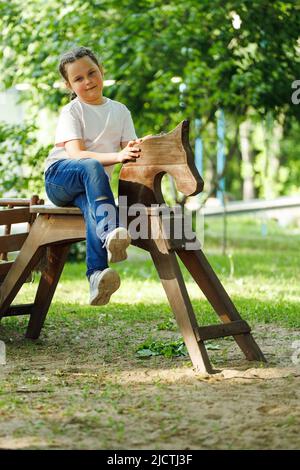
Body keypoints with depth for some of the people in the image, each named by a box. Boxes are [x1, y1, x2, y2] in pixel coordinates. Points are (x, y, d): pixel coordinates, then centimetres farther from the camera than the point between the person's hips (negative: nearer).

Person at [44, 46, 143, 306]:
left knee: (92, 206, -36)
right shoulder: (72, 111, -2)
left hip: (91, 185, 3)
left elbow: (130, 151, 3)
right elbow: (75, 154, -17)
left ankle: (97, 275, -53)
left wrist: (136, 150, -24)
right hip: (60, 177, -3)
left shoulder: (120, 111, 13)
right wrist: (117, 156, -33)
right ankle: (109, 233, -58)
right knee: (92, 167, -38)